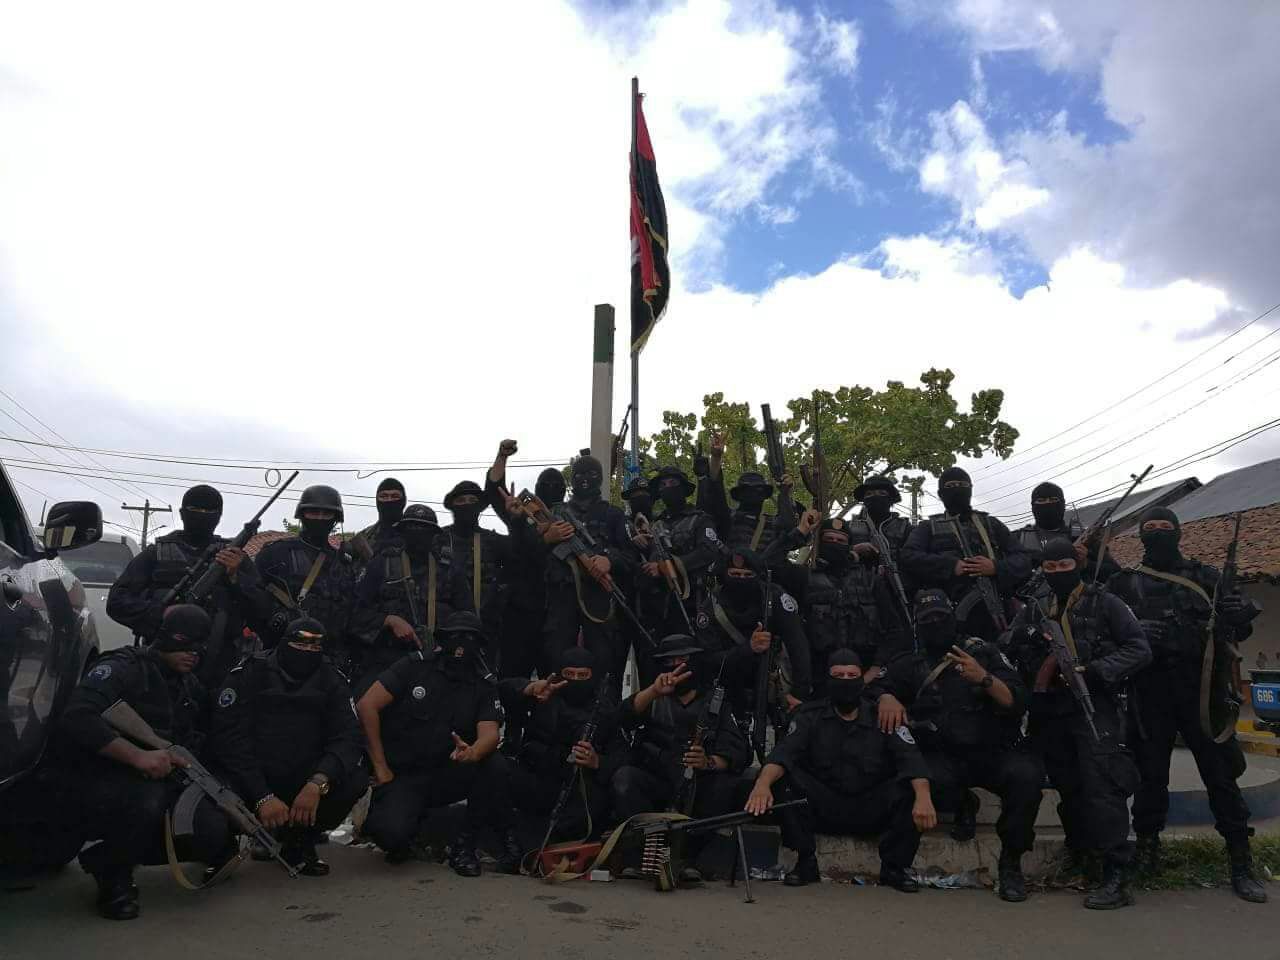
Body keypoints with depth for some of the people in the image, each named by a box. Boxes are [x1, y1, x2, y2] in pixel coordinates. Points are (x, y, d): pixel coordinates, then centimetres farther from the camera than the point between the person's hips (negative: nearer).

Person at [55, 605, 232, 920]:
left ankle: (128, 851, 9)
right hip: (99, 785, -6)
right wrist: (138, 755, -33)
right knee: (147, 800, -39)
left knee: (214, 832, -19)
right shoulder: (121, 668, -10)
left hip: (160, 783, 6)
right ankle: (111, 872, -8)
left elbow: (200, 739, 23)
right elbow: (77, 718, -27)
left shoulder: (191, 687, 13)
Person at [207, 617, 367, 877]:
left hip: (302, 784, 2)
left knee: (356, 777, -24)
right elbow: (228, 738, -16)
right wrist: (262, 797, -27)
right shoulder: (249, 673, -7)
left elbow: (349, 737, -12)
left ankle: (298, 844, 2)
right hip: (250, 784, -2)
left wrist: (318, 783, -32)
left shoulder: (331, 682, 0)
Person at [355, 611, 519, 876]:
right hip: (402, 775, -3)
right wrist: (380, 768, -11)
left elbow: (490, 734, -14)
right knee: (390, 831, -33)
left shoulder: (483, 689, 4)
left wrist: (473, 752, -39)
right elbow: (366, 706, -8)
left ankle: (464, 844, -6)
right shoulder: (416, 665, -3)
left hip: (445, 777, 3)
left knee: (496, 765, -26)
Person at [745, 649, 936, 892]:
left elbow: (911, 758, -13)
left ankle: (895, 867, -7)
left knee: (911, 789, -25)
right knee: (783, 778, -24)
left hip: (871, 811, 0)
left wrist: (923, 796, -35)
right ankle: (806, 862, -11)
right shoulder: (810, 716, 1)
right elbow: (784, 752, -14)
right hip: (823, 807, 0)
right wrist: (763, 783, -36)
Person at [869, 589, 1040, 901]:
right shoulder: (910, 664, 14)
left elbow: (1017, 703, 0)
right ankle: (963, 805, 4)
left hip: (991, 752, 0)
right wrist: (886, 698, -21)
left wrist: (985, 679, -18)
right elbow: (875, 687, 3)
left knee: (1027, 773, -32)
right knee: (929, 780, -34)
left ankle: (1011, 861, -9)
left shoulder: (985, 653, 10)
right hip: (942, 756, 0)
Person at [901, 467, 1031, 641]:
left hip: (998, 610, 2)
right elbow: (908, 557, -1)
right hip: (957, 614, -2)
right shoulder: (929, 527, 18)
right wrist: (951, 565, -11)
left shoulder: (991, 524, 24)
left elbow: (1023, 561, 15)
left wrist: (996, 567, -7)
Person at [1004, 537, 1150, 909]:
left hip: (1094, 707, -4)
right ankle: (1078, 852, 36)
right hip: (1049, 710, 5)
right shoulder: (1033, 607, 12)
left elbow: (1139, 650, -6)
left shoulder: (1104, 603, 1)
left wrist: (1094, 671, -16)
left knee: (1102, 787, -13)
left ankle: (1116, 878, -11)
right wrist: (1027, 634, -11)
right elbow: (1004, 647, 9)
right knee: (1067, 787, 15)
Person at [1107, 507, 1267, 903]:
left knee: (1221, 773, 1)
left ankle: (1241, 864, 9)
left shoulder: (1206, 577, 14)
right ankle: (1147, 848, 20)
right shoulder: (1126, 583, 10)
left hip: (1202, 691, 1)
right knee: (1151, 774, 6)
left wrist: (1238, 615, -9)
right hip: (1150, 695, -1)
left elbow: (1234, 630, 14)